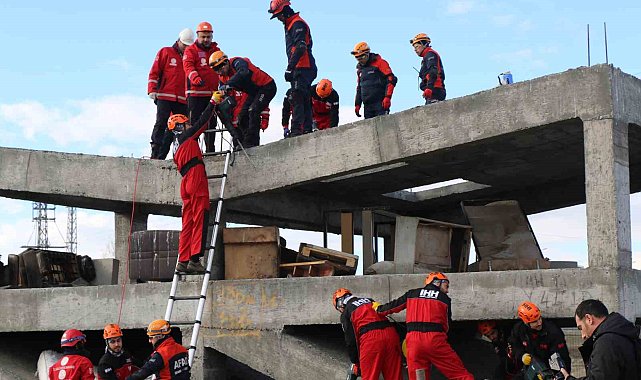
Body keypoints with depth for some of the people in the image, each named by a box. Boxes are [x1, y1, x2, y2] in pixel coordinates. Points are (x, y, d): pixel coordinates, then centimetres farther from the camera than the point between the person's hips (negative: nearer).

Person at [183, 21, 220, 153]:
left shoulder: (216, 51, 18)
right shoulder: (190, 51, 3)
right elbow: (188, 66, -13)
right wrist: (195, 78, -32)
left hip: (212, 93, 5)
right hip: (196, 93, -5)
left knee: (211, 123, 8)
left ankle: (210, 150, 14)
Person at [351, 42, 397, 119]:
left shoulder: (379, 63, -5)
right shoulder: (360, 69, 18)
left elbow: (391, 79, -11)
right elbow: (359, 88, 26)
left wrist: (387, 97, -19)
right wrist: (357, 104, 19)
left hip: (380, 103, -7)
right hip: (367, 106, 7)